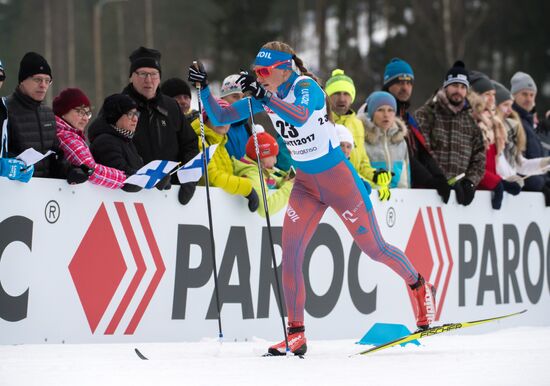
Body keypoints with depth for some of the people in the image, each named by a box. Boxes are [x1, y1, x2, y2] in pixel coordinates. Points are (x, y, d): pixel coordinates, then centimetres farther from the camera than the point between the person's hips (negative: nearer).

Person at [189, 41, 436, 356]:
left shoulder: (306, 87, -20)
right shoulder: (265, 96, -2)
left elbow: (301, 116, -42)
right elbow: (220, 117, 0)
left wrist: (264, 95, -51)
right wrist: (205, 87, -15)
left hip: (339, 179, -6)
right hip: (306, 185, 6)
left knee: (374, 248, 6)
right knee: (290, 255, -9)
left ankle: (419, 286, 33)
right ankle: (296, 335, -5)